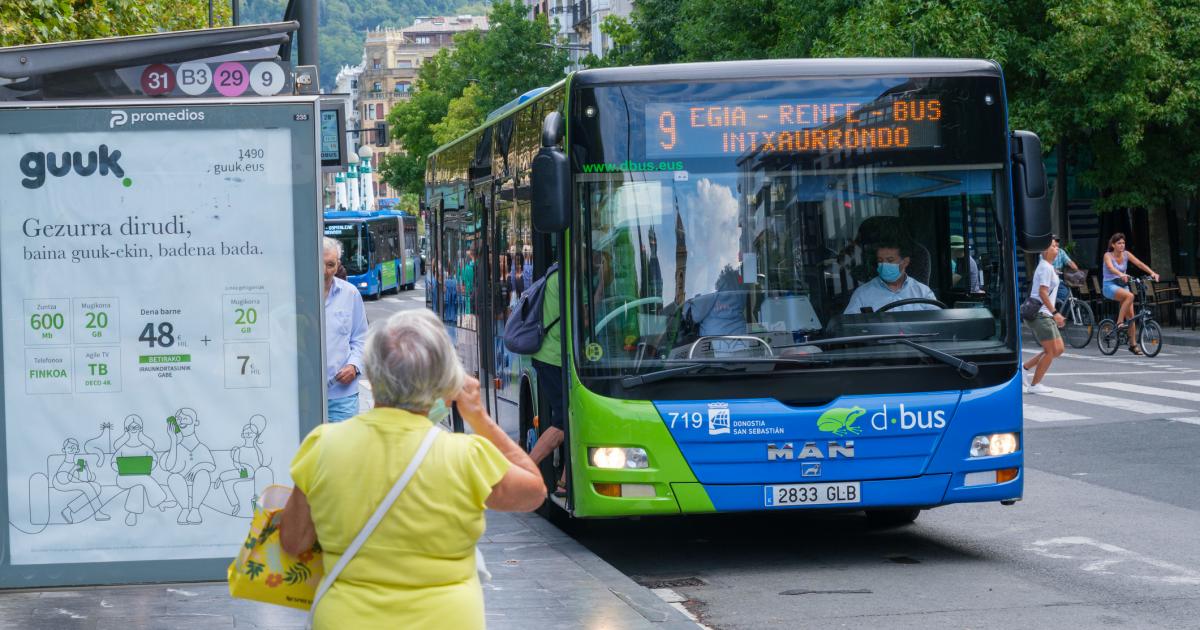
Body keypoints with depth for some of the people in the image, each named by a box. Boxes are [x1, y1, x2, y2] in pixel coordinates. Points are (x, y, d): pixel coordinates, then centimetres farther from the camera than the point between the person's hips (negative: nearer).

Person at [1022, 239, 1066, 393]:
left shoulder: (1048, 267, 19)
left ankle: (1025, 368, 13)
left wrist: (1054, 313, 24)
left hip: (1046, 315, 10)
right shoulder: (1045, 268, -13)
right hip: (1041, 315, -10)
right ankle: (1034, 385, 0)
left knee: (1058, 349, 9)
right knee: (1051, 351, -6)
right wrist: (1055, 312, -23)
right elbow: (1042, 292, -21)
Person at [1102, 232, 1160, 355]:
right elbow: (1111, 267, -30)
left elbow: (1139, 263, -9)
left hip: (1122, 285, 5)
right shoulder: (1108, 255, -10)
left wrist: (1152, 273, -24)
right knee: (1130, 296, -34)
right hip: (1110, 286, -5)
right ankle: (1119, 322, -24)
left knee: (1131, 316, -2)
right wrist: (1121, 274, -50)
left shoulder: (1126, 254, 3)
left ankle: (1133, 344, 5)